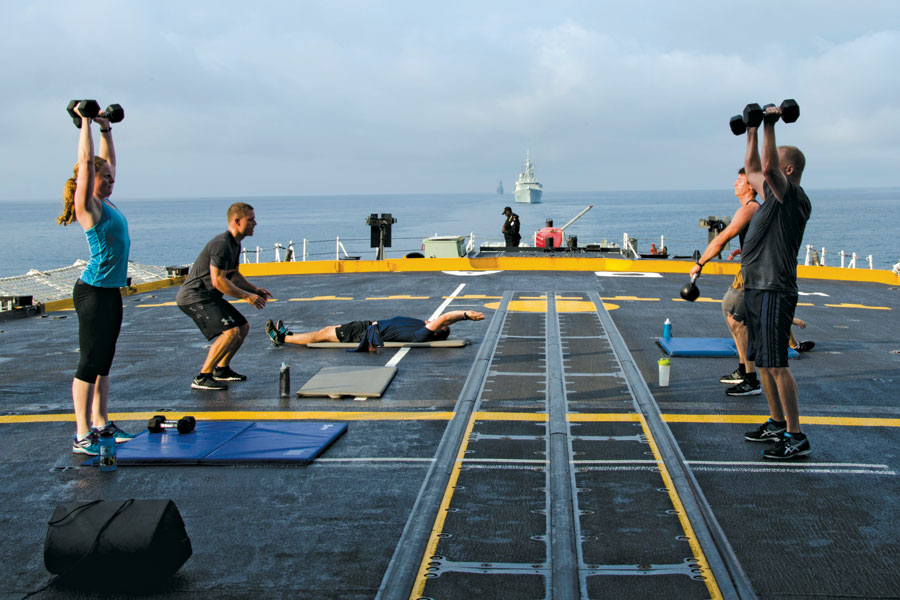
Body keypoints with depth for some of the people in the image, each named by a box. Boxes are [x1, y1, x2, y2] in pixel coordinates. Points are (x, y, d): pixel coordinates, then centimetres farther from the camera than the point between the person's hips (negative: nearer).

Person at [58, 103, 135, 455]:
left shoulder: (106, 204, 12)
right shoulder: (87, 205, -10)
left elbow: (107, 160, 23)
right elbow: (85, 161, -16)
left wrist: (106, 127, 21)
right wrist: (86, 122, -10)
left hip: (111, 292, 9)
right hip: (93, 291, -9)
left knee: (103, 363, 14)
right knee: (89, 364, -5)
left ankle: (101, 425, 23)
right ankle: (82, 436, -1)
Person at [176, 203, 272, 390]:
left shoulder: (235, 244, 12)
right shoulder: (221, 245, -21)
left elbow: (234, 275, 25)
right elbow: (218, 281, -26)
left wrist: (254, 289, 11)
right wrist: (247, 296, -19)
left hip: (209, 297, 11)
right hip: (193, 296, -11)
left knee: (244, 327, 14)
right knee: (231, 331, -23)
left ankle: (221, 369, 28)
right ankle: (202, 378, -16)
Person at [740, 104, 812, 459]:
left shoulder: (793, 198, -11)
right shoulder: (774, 195, 16)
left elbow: (767, 168, -28)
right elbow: (753, 169, 29)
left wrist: (770, 126, -23)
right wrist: (753, 132, 28)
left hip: (774, 291, -10)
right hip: (756, 288, 10)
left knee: (776, 363, -11)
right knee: (762, 361, 15)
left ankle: (796, 437, -7)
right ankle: (777, 424, 26)